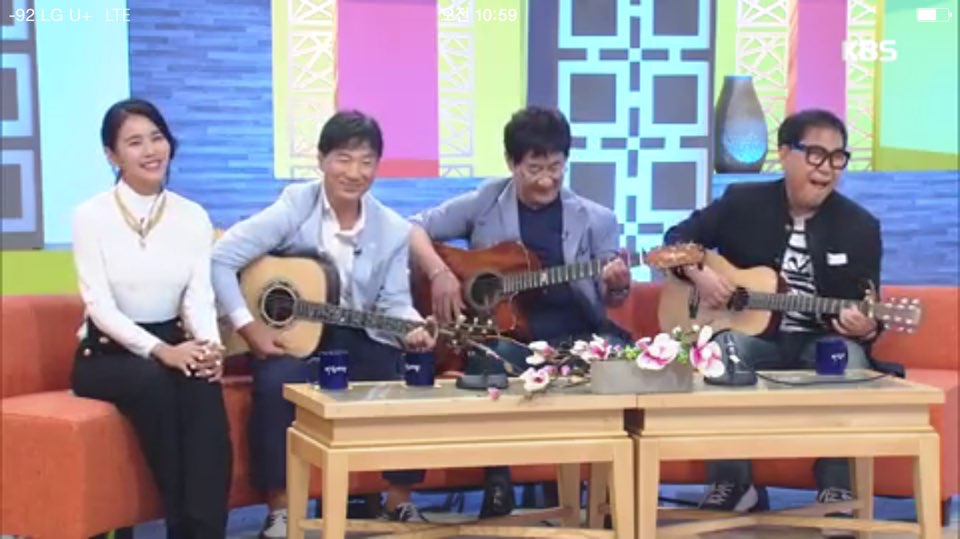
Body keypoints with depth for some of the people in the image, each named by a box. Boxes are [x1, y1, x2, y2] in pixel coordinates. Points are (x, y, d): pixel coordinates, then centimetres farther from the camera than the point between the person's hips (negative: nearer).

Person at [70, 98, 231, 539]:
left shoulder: (193, 217, 6)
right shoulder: (91, 216, -5)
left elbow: (200, 295, -4)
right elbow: (100, 304, -13)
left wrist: (210, 345, -26)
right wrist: (159, 351, -27)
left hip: (174, 344, 3)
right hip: (108, 352, -2)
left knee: (204, 384, -32)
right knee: (154, 381, -36)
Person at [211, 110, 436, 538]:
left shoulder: (393, 229, 0)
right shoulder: (295, 206, -11)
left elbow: (394, 302, -1)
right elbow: (221, 258, -14)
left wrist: (411, 329, -24)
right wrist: (248, 326, -19)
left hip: (359, 340, 3)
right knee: (275, 384, -34)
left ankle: (399, 503, -1)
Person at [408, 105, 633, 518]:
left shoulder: (595, 219, 8)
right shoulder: (485, 204, 6)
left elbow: (610, 299, 10)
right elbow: (415, 228, 5)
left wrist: (617, 286, -14)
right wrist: (439, 273, -12)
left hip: (573, 338, 2)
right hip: (501, 335, -1)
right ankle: (497, 482, -16)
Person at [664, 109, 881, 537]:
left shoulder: (861, 226, 0)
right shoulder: (743, 202, 2)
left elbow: (867, 310, -2)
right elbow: (680, 236, 9)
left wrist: (863, 326, -27)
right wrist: (699, 274, -12)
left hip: (821, 344, 0)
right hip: (752, 337, 0)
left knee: (849, 357, -35)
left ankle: (836, 490, -22)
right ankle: (732, 483, -21)